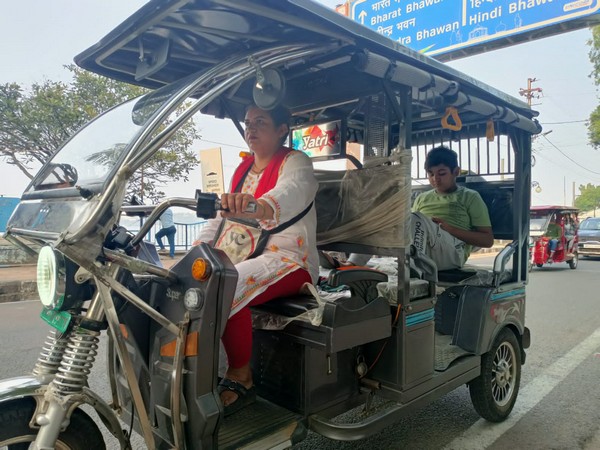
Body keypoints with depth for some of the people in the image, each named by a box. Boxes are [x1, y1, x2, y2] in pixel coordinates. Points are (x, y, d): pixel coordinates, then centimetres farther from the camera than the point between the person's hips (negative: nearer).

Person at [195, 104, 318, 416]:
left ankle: (240, 378, -13)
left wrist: (261, 206, -53)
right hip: (244, 256, 7)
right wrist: (198, 247, 0)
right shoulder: (243, 168, 20)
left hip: (289, 260, -7)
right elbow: (223, 216, 17)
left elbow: (293, 192, -31)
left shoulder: (295, 162, -5)